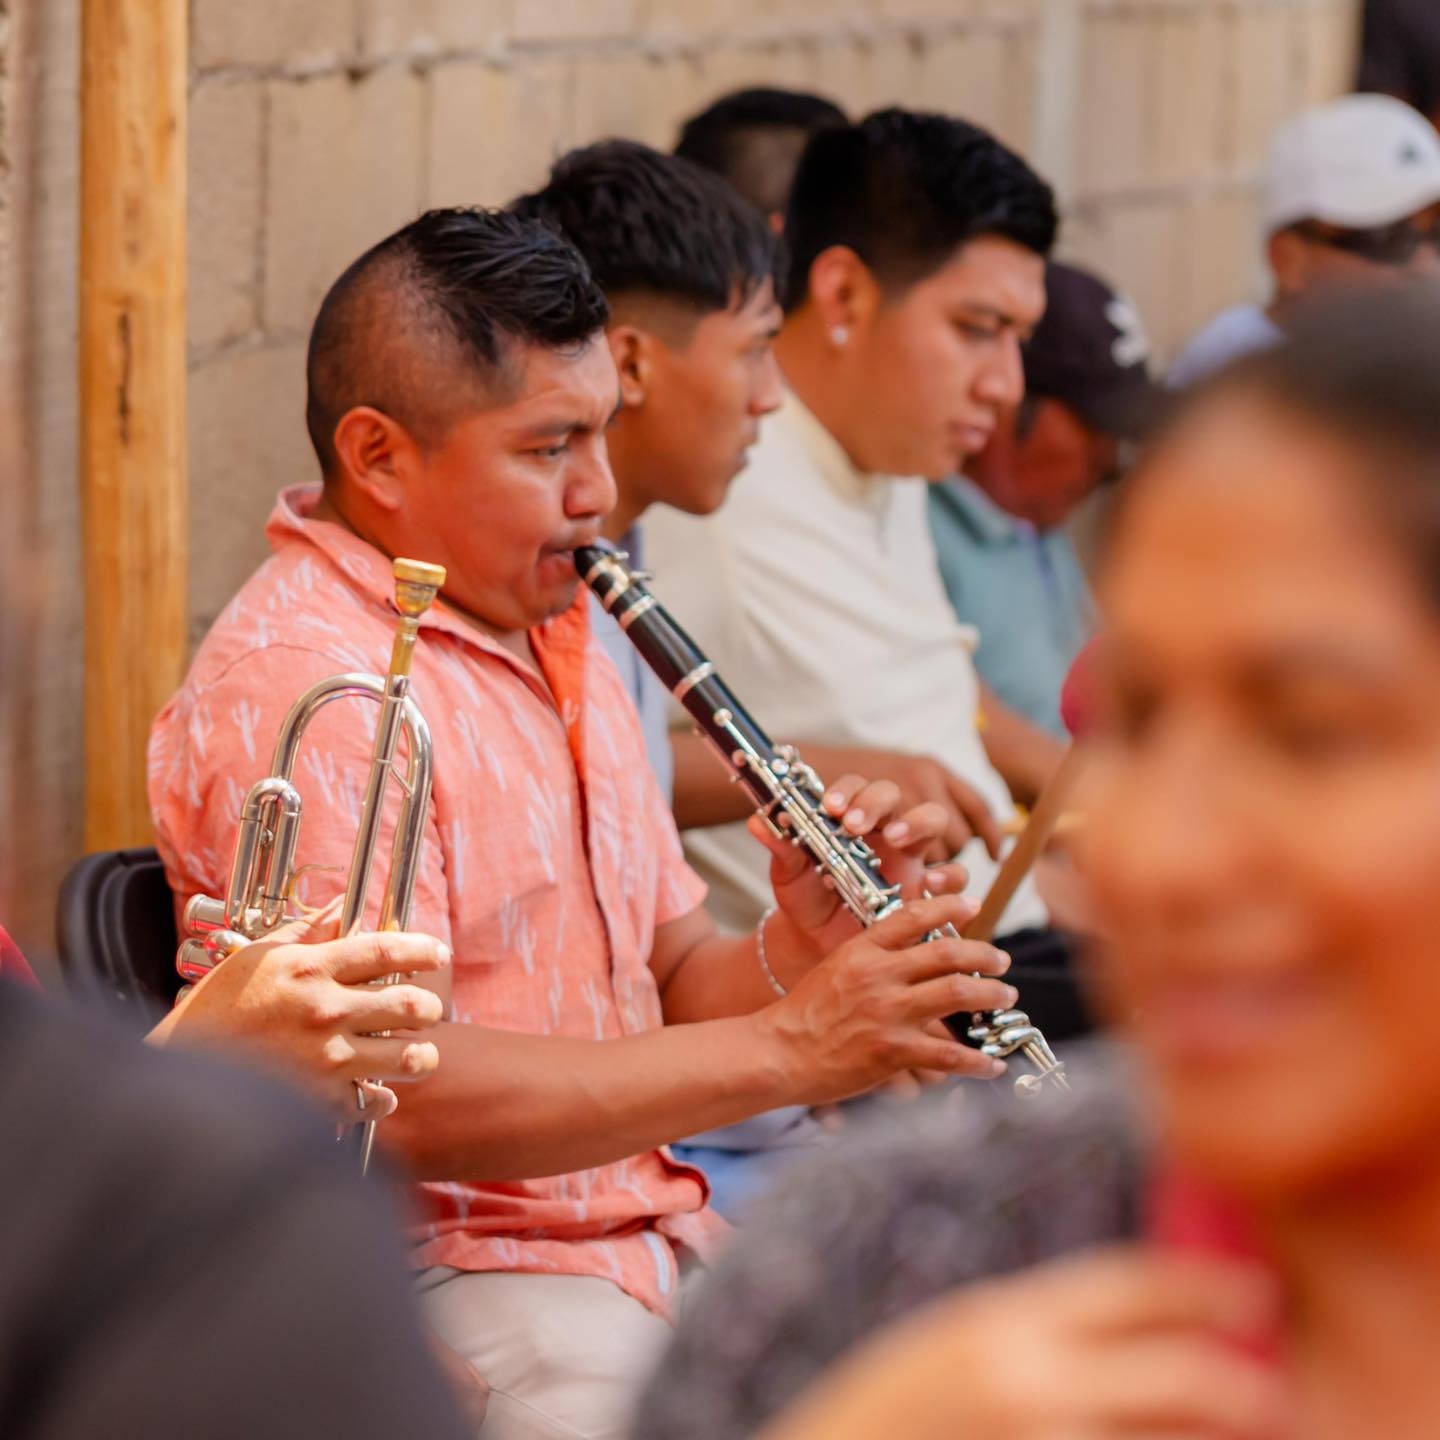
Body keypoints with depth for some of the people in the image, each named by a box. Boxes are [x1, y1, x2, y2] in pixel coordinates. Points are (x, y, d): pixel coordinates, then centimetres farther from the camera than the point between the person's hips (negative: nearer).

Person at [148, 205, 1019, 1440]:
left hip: (653, 1234, 9)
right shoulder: (297, 685, -14)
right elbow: (384, 1093, -23)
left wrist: (800, 957, -3)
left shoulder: (551, 633, 18)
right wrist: (783, 1050, -23)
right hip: (446, 1280, -9)